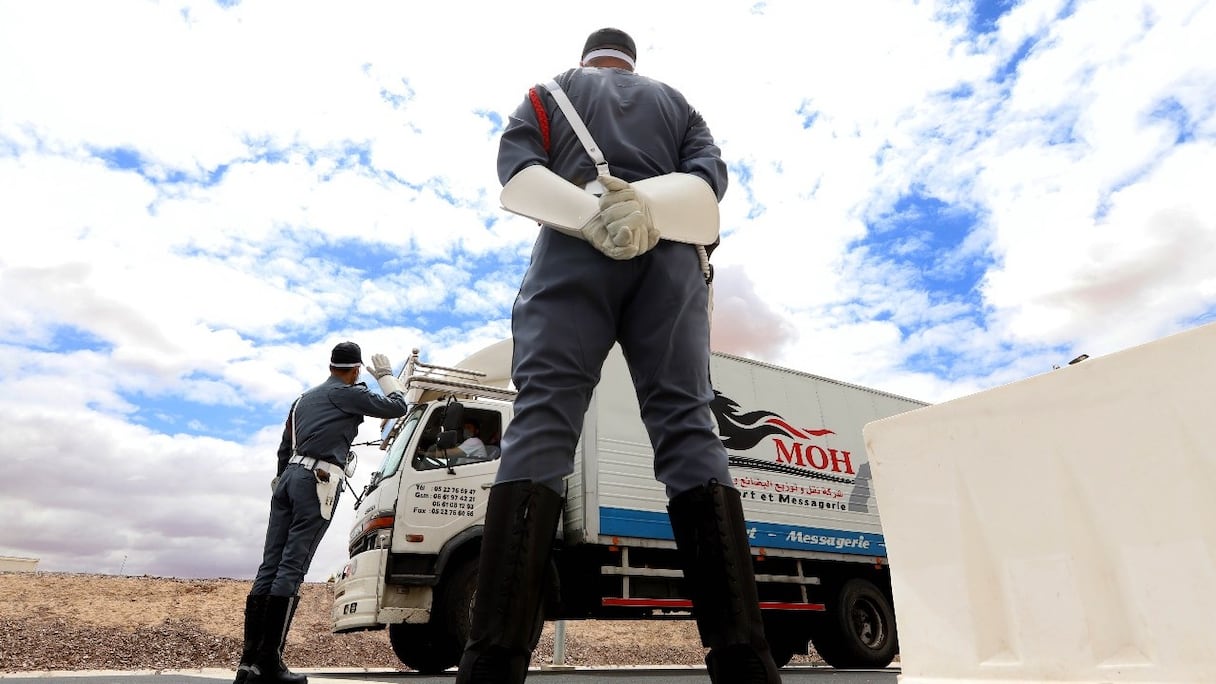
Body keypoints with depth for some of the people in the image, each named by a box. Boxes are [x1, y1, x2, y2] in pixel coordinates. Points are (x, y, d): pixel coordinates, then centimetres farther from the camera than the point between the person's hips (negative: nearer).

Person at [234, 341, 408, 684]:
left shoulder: (304, 398, 25)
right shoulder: (348, 394, 1)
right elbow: (396, 407, 1)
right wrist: (386, 375, 16)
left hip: (290, 476, 8)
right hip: (318, 481, -7)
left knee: (270, 566, 3)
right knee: (292, 568, -10)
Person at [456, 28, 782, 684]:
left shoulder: (550, 91, 28)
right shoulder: (674, 99, 33)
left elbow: (515, 160, 6)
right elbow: (709, 169, 12)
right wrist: (656, 208, -6)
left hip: (573, 249, -1)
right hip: (669, 254, 2)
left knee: (541, 419, -14)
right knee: (686, 423, -8)